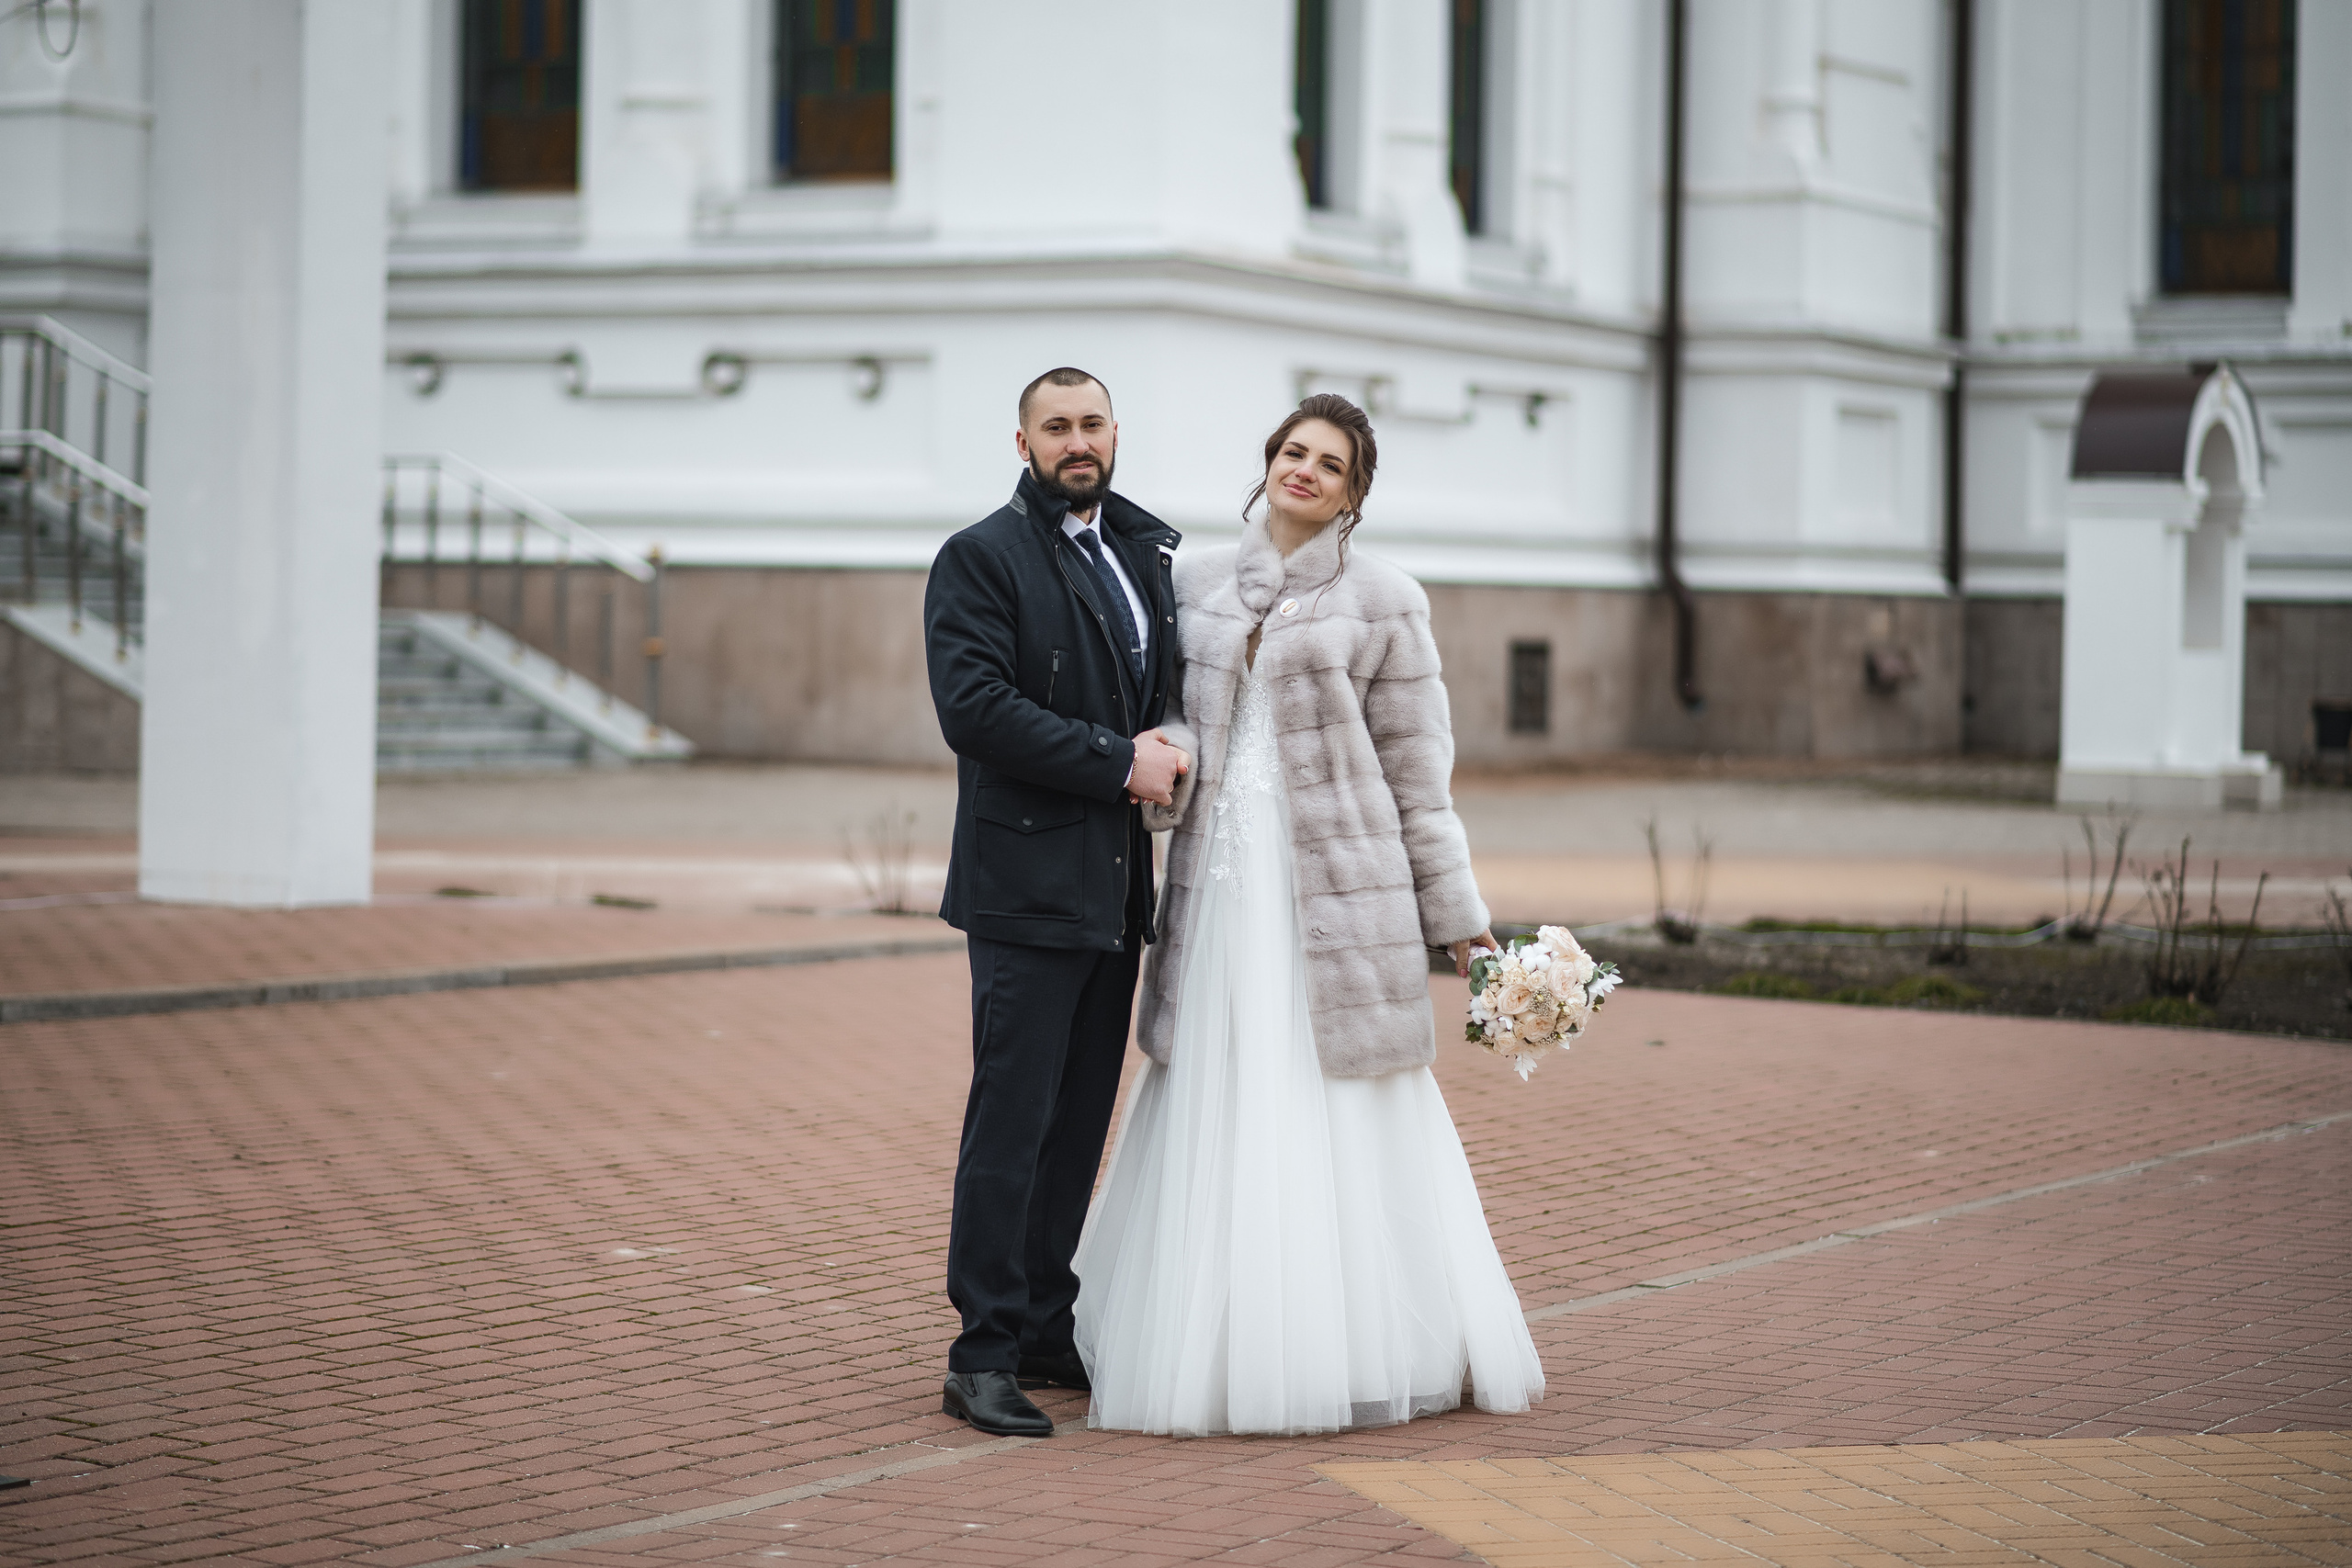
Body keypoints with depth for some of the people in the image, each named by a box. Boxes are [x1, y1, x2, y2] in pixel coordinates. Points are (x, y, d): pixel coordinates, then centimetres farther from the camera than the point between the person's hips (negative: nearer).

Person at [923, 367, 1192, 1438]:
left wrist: (1173, 749, 1)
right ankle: (983, 1358, -3)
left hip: (1117, 893, 7)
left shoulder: (1147, 550, 16)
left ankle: (1045, 1330, 19)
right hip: (1028, 886, -7)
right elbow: (975, 708, -17)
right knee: (1012, 1124, -7)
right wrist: (1119, 762, -15)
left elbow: (1171, 679, 24)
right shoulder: (980, 558, -6)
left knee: (1080, 1123, 11)